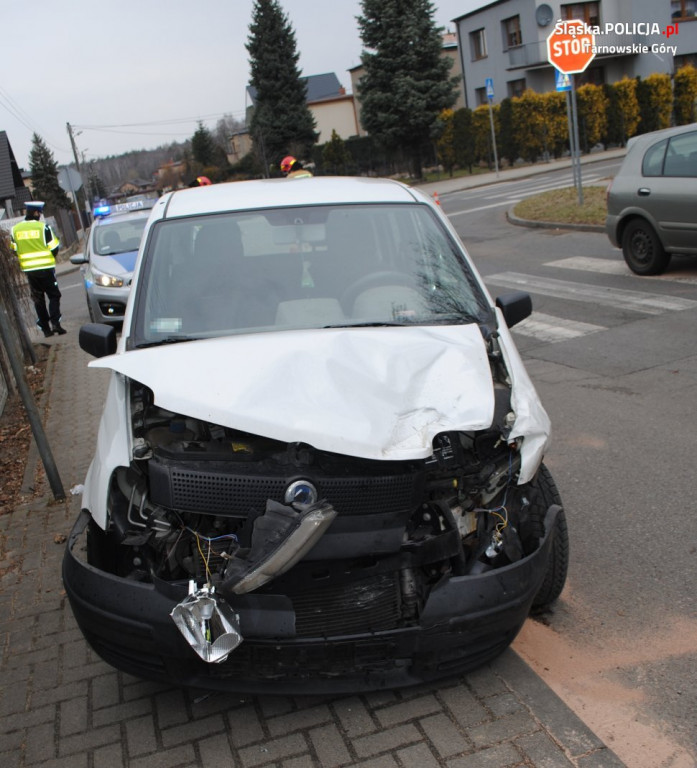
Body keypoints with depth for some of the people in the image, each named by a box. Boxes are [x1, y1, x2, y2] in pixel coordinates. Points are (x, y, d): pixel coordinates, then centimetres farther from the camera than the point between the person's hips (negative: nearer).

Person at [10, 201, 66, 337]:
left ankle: (45, 328, 10)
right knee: (53, 295, 6)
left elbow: (14, 250, 9)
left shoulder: (15, 229, 4)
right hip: (46, 268, -4)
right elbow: (54, 247, -6)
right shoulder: (43, 227, -8)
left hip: (28, 269, 4)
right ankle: (55, 323, -9)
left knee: (38, 299, 10)